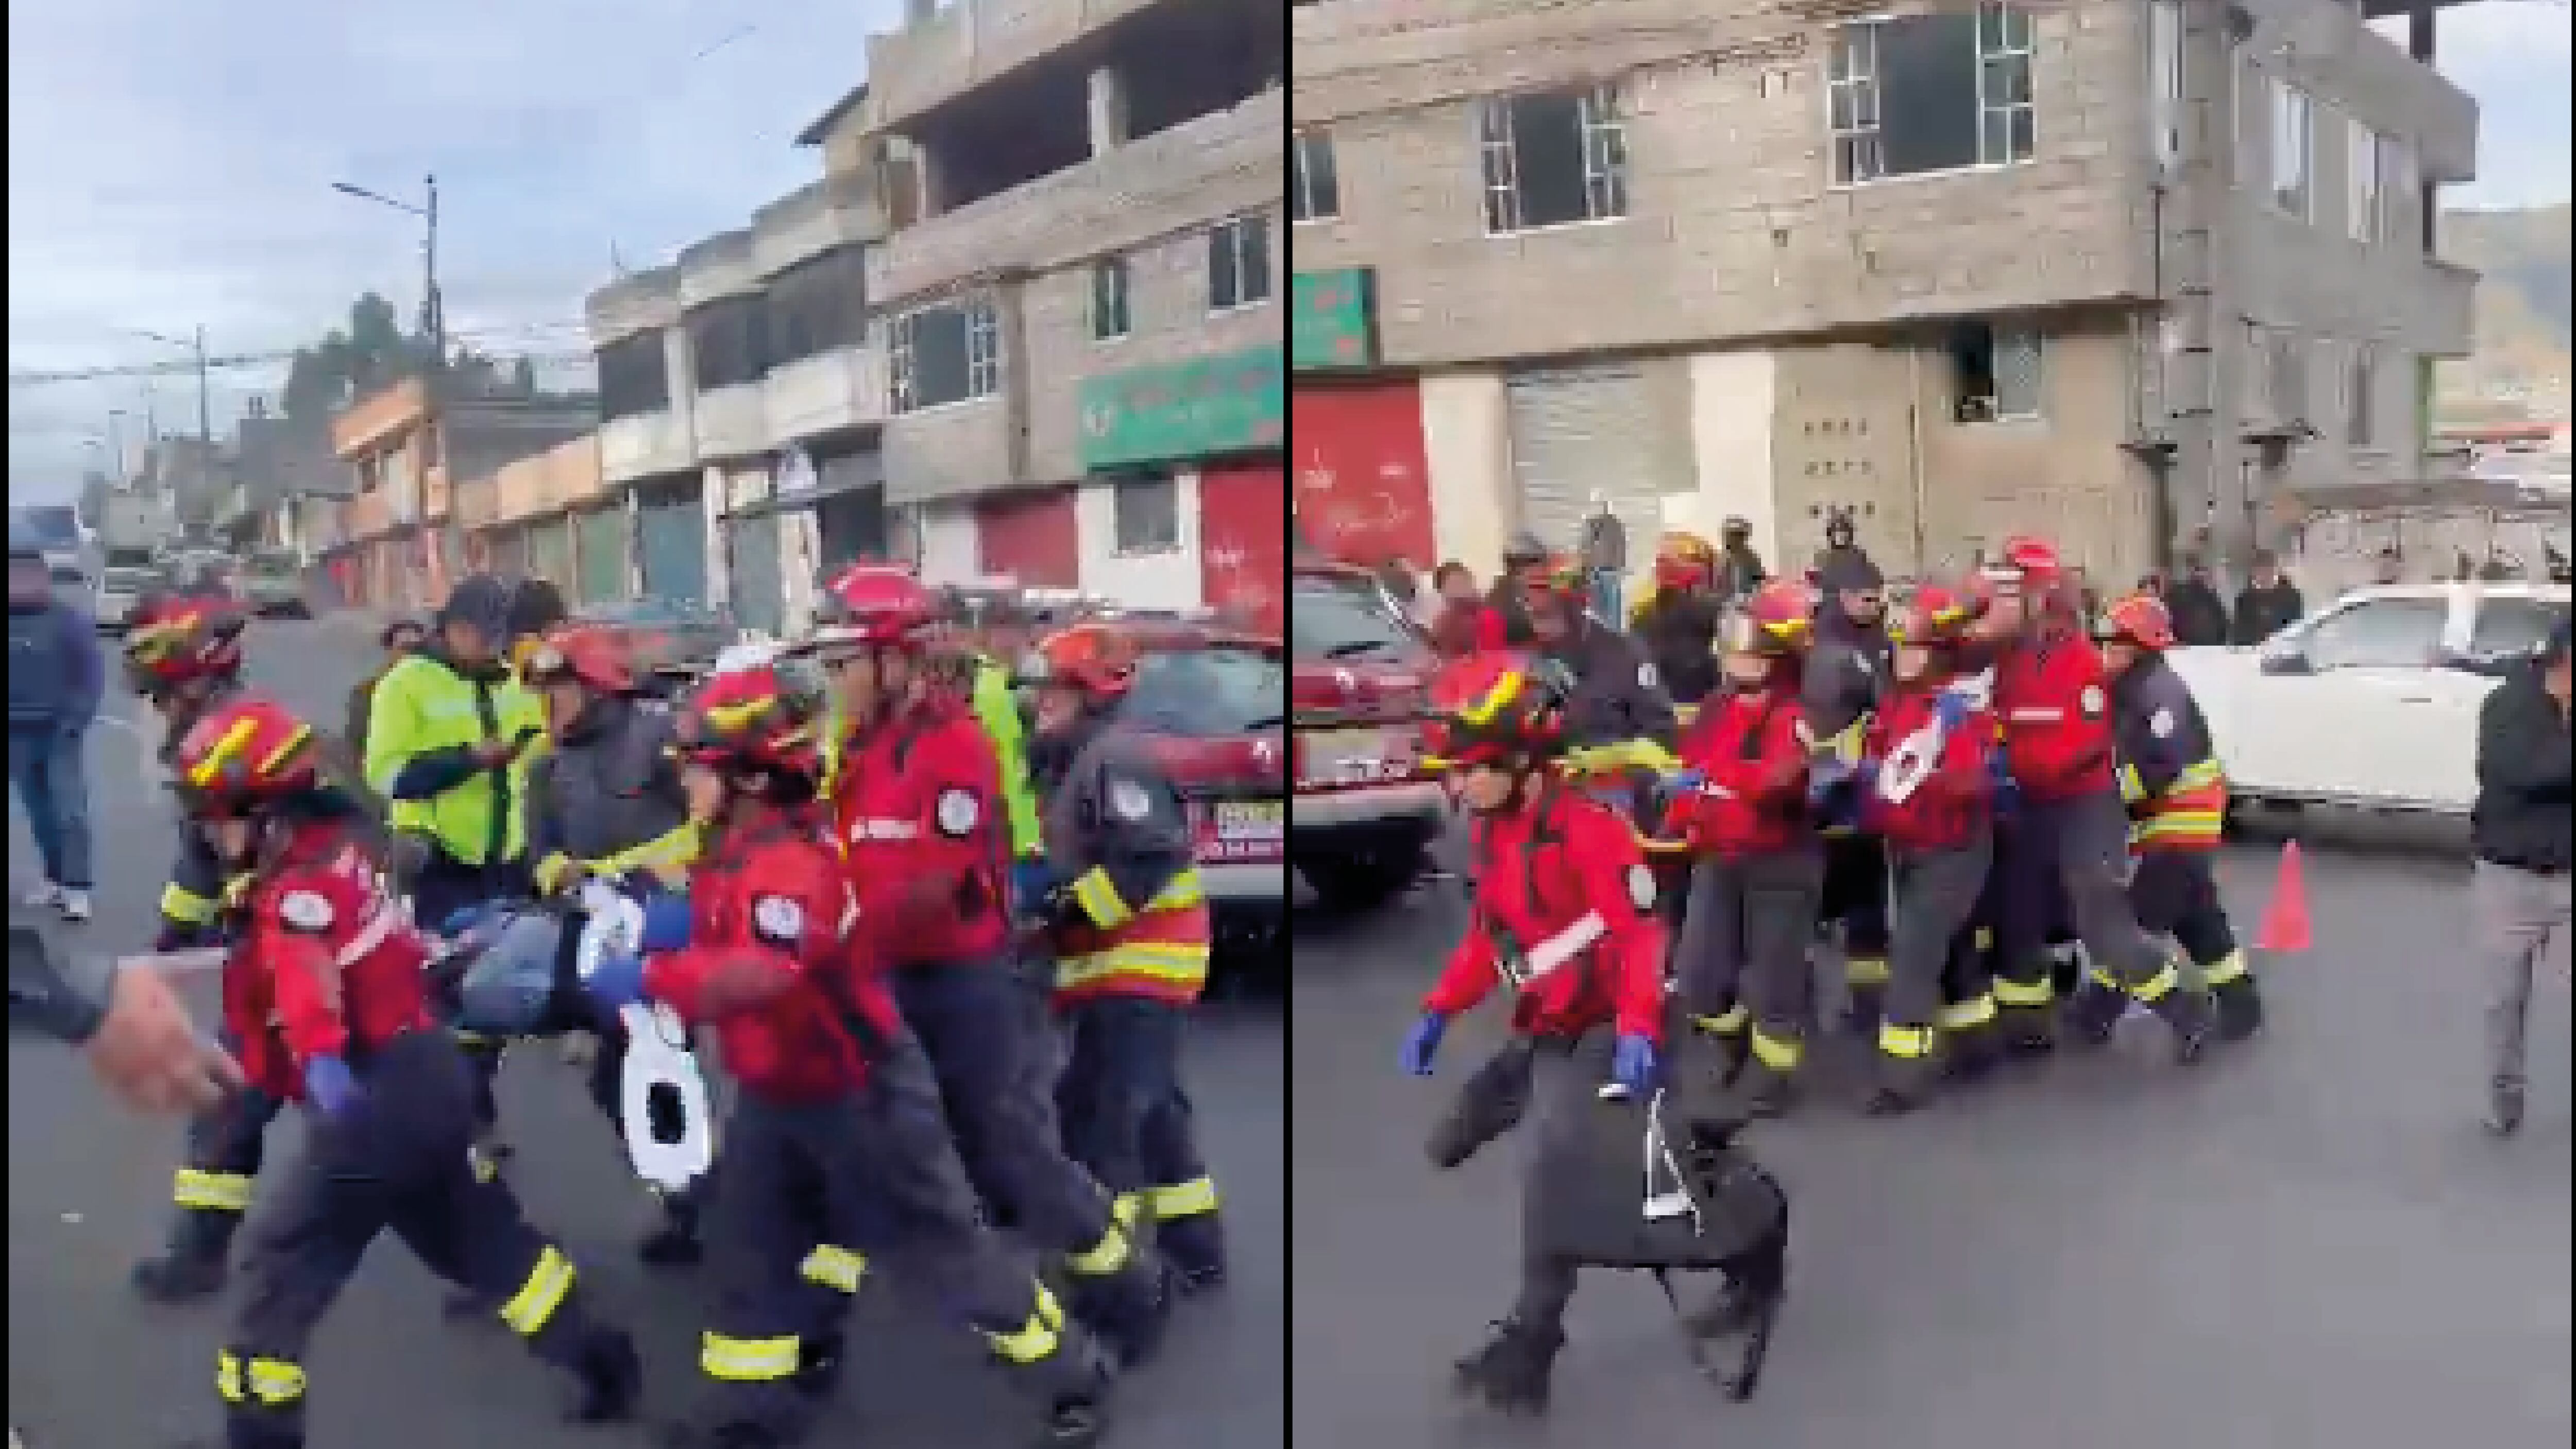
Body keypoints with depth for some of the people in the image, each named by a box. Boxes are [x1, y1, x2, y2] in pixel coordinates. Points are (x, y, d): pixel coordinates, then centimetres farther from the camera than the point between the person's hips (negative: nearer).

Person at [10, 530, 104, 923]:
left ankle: (77, 888, -6)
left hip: (60, 731, -4)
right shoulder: (15, 621, 2)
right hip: (17, 734, 4)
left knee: (69, 809, -7)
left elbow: (93, 671, -5)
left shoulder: (68, 618, -7)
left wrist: (77, 716, -13)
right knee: (39, 812, 12)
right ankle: (55, 879, 23)